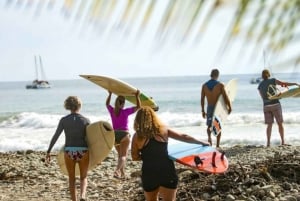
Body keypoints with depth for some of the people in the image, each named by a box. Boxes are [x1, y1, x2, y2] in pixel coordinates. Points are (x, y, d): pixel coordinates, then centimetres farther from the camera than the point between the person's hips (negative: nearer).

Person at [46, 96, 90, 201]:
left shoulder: (64, 120, -1)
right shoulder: (85, 120, -2)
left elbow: (55, 136, -3)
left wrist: (48, 152, 3)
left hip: (69, 151, 0)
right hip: (83, 151, 0)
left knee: (71, 179, 17)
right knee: (83, 178, 16)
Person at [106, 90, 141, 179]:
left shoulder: (112, 111, 2)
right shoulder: (125, 111, -9)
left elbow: (107, 104, 24)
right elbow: (138, 107, -5)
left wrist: (110, 94, 31)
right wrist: (137, 96, 3)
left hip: (115, 134, 5)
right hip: (124, 134, -5)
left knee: (120, 155, 20)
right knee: (123, 156, -4)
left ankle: (122, 174, 20)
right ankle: (117, 171, -28)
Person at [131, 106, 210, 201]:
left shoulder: (137, 136, -2)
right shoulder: (163, 130, 1)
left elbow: (135, 157, 2)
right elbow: (183, 137, 8)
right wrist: (202, 143, 19)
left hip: (148, 173, 0)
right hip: (166, 172, 0)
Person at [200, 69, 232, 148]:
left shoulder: (204, 85, -1)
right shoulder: (220, 85, -11)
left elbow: (202, 99, 1)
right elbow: (225, 98, -12)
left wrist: (203, 111, 9)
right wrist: (229, 107, 1)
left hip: (209, 108, 2)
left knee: (209, 125, 17)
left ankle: (209, 137, -12)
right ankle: (217, 145, 12)